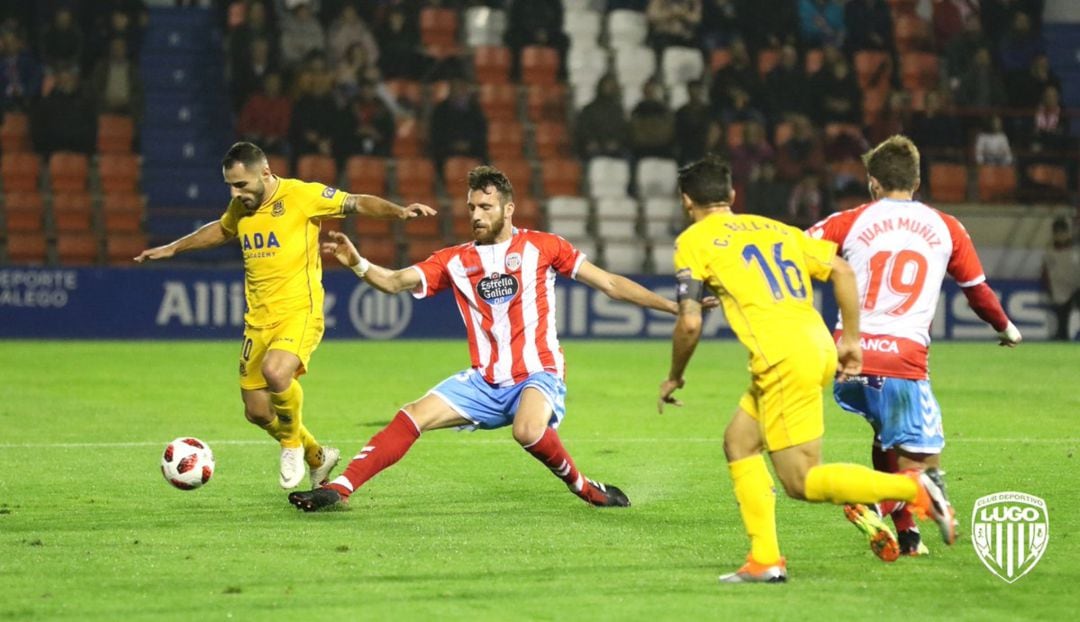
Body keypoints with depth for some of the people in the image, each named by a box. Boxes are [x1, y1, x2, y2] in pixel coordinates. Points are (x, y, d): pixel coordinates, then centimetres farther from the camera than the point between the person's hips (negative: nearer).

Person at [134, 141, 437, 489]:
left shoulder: (301, 195, -9)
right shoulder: (240, 207, 10)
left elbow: (358, 203, -8)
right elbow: (220, 230, 32)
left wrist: (399, 212, -24)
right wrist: (172, 249, 40)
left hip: (299, 313, -7)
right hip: (258, 320, 7)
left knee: (275, 371, -34)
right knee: (257, 412, 8)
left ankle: (293, 445, -5)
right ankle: (317, 457, 33)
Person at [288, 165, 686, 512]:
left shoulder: (541, 247, -1)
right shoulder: (455, 261, 7)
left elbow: (610, 284, 1)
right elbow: (394, 282, -1)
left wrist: (675, 305, -3)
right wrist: (357, 263, -22)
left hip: (537, 375, -4)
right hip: (485, 381, 4)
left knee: (528, 431, -35)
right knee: (412, 417, -10)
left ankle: (583, 487, -11)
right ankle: (340, 488, -9)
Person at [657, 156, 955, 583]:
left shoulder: (693, 241, 5)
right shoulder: (774, 228, 23)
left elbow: (690, 323, -3)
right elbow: (841, 270, 14)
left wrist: (674, 378, 13)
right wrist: (851, 339, 18)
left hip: (781, 357, -8)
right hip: (819, 347, 8)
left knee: (802, 482, -3)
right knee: (739, 442, 19)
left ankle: (913, 488, -18)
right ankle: (765, 559, 12)